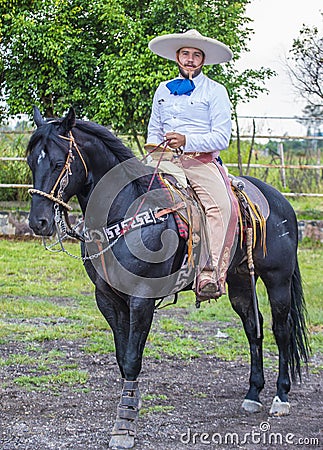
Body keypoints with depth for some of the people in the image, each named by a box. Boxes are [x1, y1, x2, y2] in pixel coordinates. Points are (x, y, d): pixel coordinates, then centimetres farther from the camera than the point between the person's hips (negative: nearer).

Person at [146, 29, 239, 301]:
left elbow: (221, 138, -3)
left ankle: (210, 274, -40)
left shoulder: (215, 91, 6)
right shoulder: (163, 90, 21)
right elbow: (154, 131, 28)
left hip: (202, 160, -4)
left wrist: (186, 141, -17)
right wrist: (156, 149, 4)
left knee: (222, 205, -32)